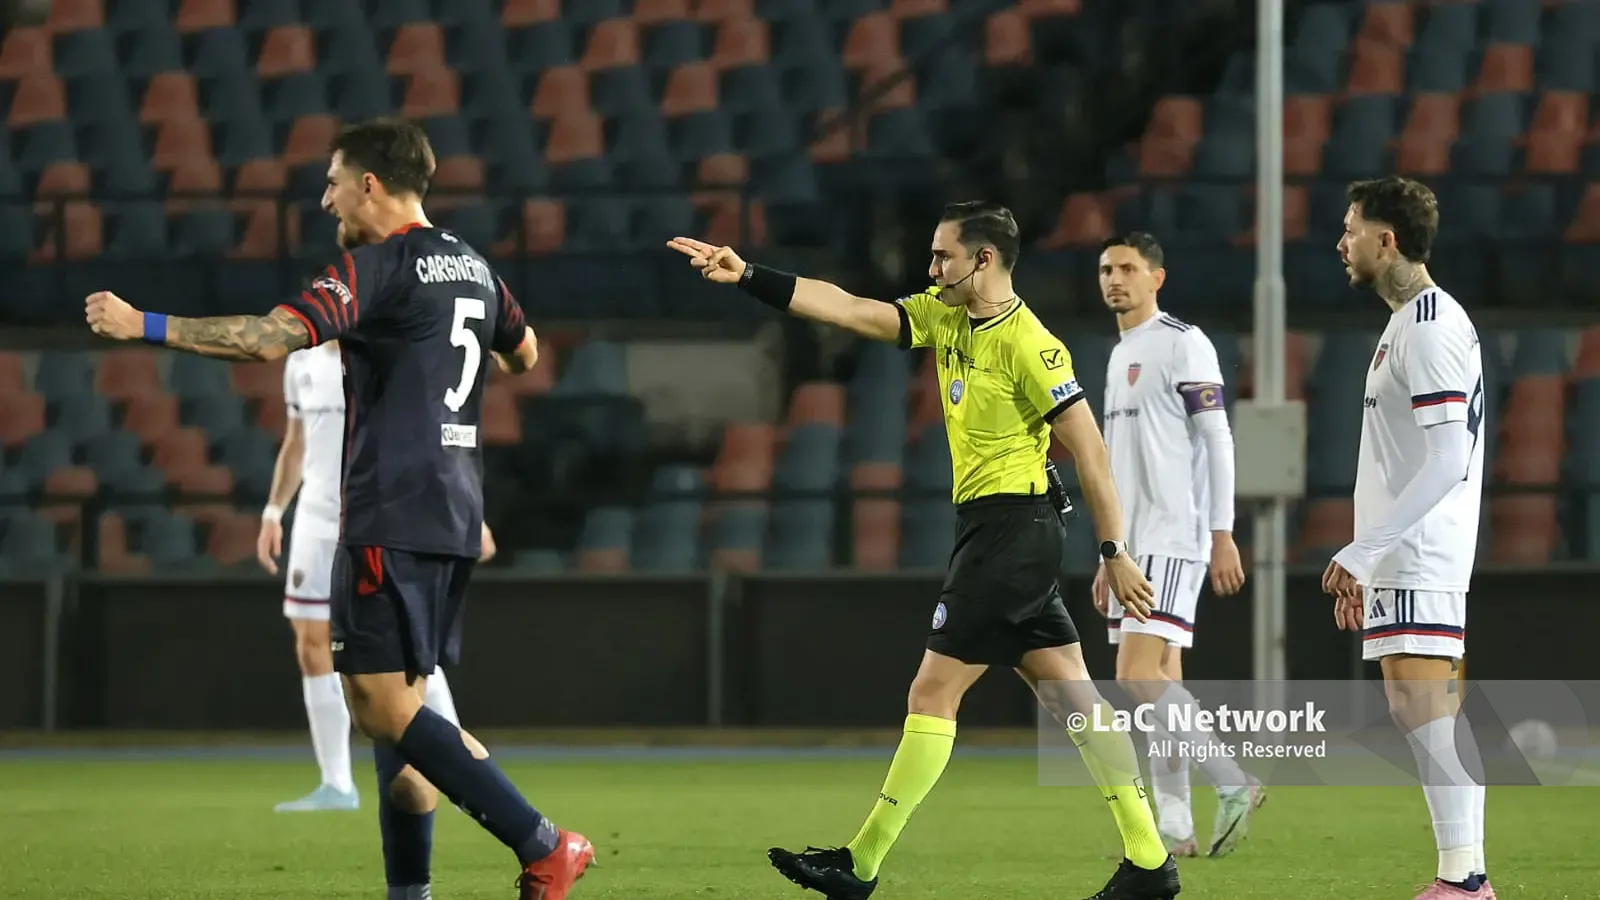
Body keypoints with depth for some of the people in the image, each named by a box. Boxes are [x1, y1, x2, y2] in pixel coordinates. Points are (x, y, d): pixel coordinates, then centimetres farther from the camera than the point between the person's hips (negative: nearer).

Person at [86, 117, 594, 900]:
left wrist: (143, 326, -18)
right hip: (454, 513, 9)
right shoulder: (471, 266, 15)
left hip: (391, 514, -9)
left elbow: (271, 338, -21)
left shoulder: (378, 265, -10)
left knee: (386, 709, -9)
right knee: (396, 708, 13)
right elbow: (524, 355, 32)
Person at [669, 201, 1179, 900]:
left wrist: (1114, 552, -17)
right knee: (1069, 696, 8)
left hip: (1011, 526, -9)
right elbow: (847, 309, 8)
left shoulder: (1027, 345, -15)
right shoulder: (944, 317, 10)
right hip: (990, 528, 9)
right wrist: (747, 277, 0)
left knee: (933, 694, -6)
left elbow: (1089, 447, -15)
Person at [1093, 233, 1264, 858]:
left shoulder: (1182, 344, -7)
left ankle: (1234, 784, -10)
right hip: (1134, 544, 9)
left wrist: (1223, 535, -17)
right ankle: (1174, 828, 5)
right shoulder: (1121, 356, 20)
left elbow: (1216, 439, -11)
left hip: (1172, 540, -9)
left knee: (1138, 678, -17)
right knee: (1159, 685, 5)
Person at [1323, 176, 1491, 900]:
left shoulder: (1431, 325, -13)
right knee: (1414, 704, 7)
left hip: (1422, 559, -10)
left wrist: (1360, 550, -20)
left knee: (1421, 696, -16)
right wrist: (1362, 564, 25)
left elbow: (1447, 460, -20)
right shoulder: (1406, 324, 19)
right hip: (1399, 560, 10)